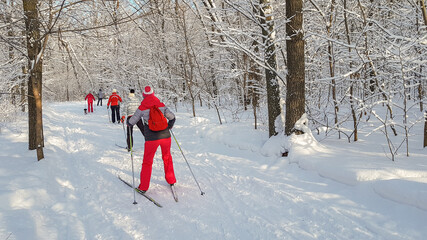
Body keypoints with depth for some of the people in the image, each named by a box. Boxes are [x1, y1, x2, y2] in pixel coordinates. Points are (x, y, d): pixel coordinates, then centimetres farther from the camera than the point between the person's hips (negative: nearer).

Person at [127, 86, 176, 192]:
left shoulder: (142, 108, -2)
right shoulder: (162, 105, 4)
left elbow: (131, 122, 3)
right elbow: (172, 117, 8)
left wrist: (128, 121, 27)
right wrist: (169, 126, 28)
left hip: (151, 138, -2)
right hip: (165, 135, 3)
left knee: (147, 161, 11)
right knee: (167, 157, 23)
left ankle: (144, 186, 15)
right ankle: (171, 180, 32)